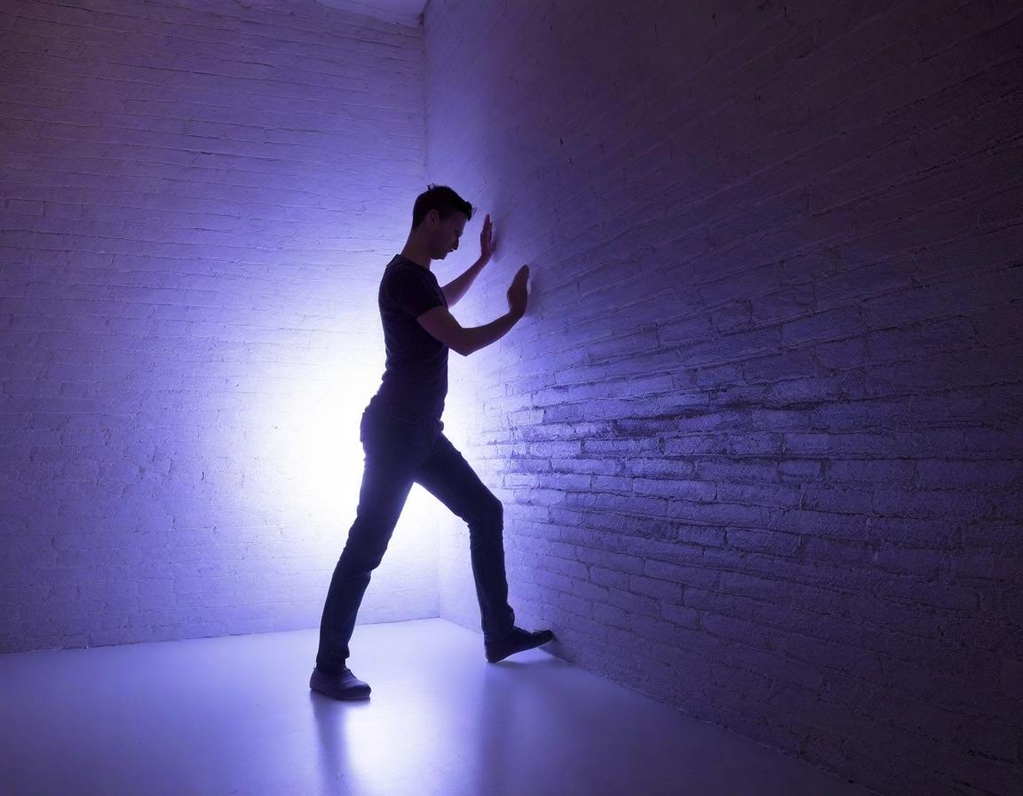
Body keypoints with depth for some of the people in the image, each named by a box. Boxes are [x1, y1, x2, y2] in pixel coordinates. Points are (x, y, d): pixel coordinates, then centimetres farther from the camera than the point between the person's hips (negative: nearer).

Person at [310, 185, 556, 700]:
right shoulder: (405, 277, -13)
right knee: (367, 546, -9)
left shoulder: (417, 277, 18)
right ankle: (329, 668, -1)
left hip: (420, 431, 11)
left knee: (486, 512, 11)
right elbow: (462, 341, -16)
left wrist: (484, 260, 44)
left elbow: (443, 302, 43)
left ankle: (500, 634, 17)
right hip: (395, 430, -11)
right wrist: (516, 313, -2)